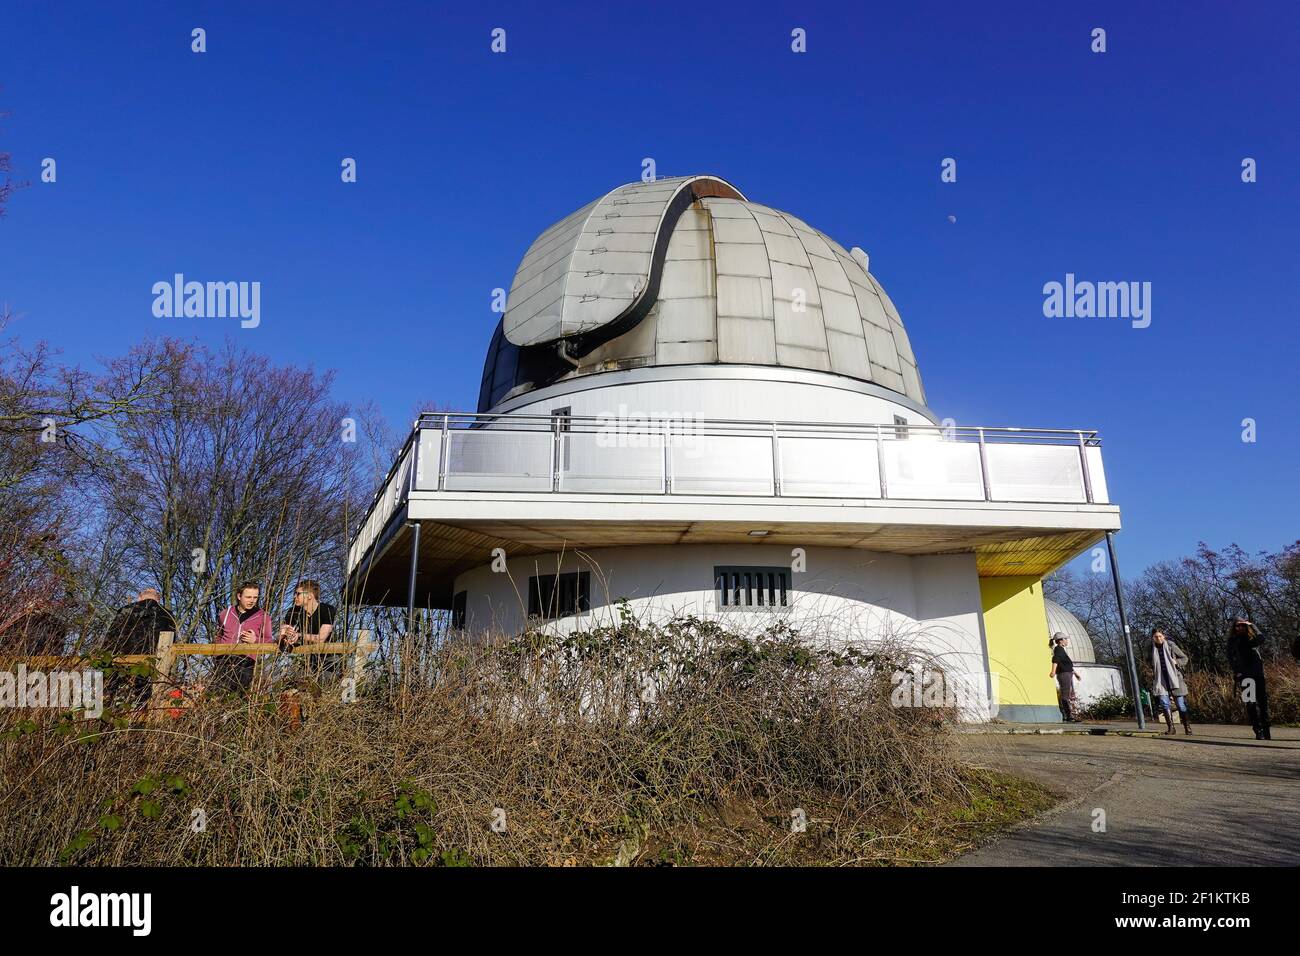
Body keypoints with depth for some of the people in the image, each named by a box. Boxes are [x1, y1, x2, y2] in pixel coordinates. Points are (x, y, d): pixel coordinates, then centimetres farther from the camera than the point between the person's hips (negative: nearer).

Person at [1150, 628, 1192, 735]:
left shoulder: (1171, 645, -4)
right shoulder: (1152, 649, 7)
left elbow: (1184, 658, 5)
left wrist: (1176, 662, -12)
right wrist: (1152, 670, 6)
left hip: (1174, 677, -3)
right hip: (1161, 679, 3)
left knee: (1181, 704, -1)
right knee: (1164, 702, -9)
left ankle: (1187, 727, 13)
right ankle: (1171, 727, -4)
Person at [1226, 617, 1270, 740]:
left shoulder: (1252, 638, 12)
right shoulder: (1232, 641, 9)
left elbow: (1261, 639, -10)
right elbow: (1230, 658, 6)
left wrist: (1252, 625, -4)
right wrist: (1236, 672, -5)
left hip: (1258, 674, 2)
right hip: (1244, 675, -2)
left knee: (1263, 701, 2)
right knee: (1250, 703, -11)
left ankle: (1266, 730, 10)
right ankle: (1259, 731, -10)